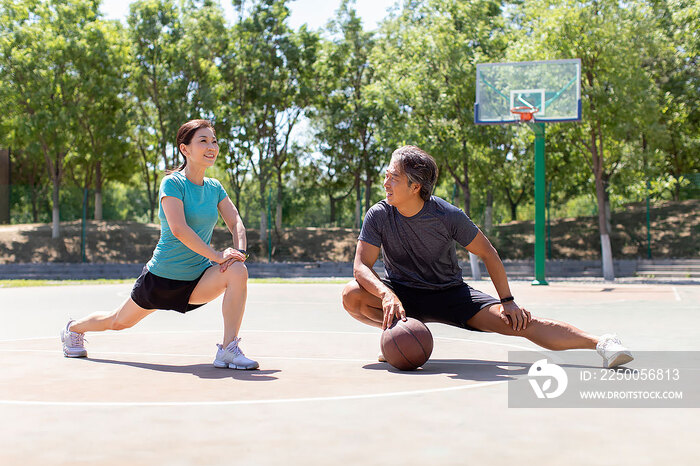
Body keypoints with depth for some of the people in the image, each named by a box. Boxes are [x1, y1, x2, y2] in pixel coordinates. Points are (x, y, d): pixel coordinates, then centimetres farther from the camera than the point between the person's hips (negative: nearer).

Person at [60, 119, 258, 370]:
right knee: (118, 321, 15)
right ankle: (73, 328, 48)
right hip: (161, 275, -4)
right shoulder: (172, 183, -15)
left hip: (198, 279, 4)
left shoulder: (215, 188, 3)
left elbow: (236, 222, -1)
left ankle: (228, 349, -22)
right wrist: (216, 256, -32)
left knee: (237, 271, -26)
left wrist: (239, 250, -23)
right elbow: (179, 229, -28)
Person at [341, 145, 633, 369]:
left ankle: (601, 345, -19)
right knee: (352, 296, -29)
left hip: (450, 294, -2)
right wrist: (387, 295, -40)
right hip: (402, 293, 2)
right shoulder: (379, 216, -15)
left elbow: (487, 253, -6)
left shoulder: (447, 216, -17)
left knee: (520, 322, -20)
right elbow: (362, 265, -19)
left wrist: (507, 300, -10)